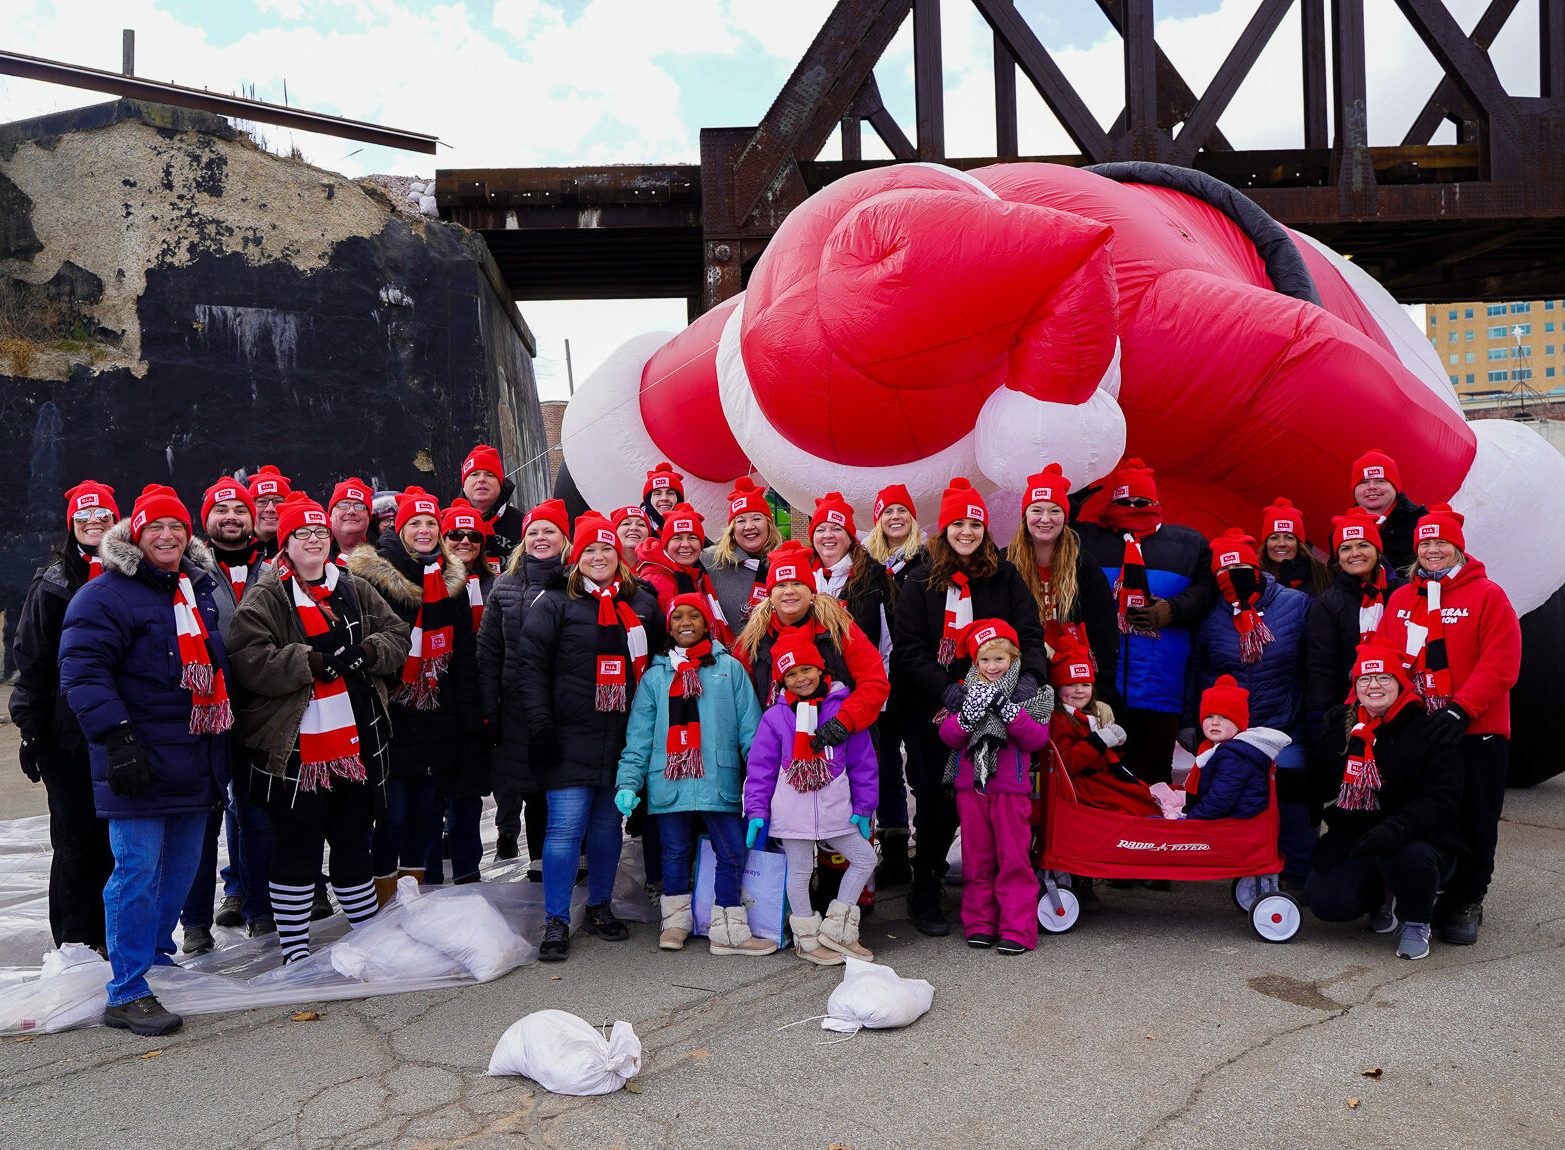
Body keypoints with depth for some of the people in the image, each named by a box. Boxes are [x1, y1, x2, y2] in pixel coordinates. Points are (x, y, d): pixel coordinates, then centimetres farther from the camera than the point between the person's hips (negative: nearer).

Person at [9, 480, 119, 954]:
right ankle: (75, 941, 14)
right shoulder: (53, 585, 0)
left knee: (117, 837, 7)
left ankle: (111, 933, 20)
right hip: (69, 732, -2)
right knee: (75, 839, 3)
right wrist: (30, 729, -5)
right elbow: (31, 660, 0)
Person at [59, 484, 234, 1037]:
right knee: (138, 872, -6)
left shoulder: (201, 588, 16)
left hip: (195, 759, 7)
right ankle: (126, 994, 1)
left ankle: (156, 956, 32)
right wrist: (116, 739, -23)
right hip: (140, 763, -7)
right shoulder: (104, 596, -7)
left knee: (182, 866, 14)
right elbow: (83, 672, -14)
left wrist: (222, 752, 24)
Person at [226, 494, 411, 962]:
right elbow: (250, 661, -16)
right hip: (296, 746, -5)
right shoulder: (265, 599, -3)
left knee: (353, 843, 16)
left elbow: (398, 635, 9)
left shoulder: (356, 591, 13)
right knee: (297, 849, 3)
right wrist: (315, 662, -22)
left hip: (356, 743, 5)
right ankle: (294, 949, 15)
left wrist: (365, 653, -10)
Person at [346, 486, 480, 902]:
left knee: (425, 810, 12)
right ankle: (386, 910, 11)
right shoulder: (372, 576, -6)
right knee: (392, 815, -4)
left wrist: (468, 720, 9)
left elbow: (465, 657, 14)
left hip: (436, 722, 5)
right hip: (391, 720, -5)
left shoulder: (452, 582, 10)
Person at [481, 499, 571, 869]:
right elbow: (488, 650, 7)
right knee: (530, 785, 8)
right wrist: (488, 708, 1)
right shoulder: (505, 588, 8)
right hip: (519, 708, 2)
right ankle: (538, 861, 22)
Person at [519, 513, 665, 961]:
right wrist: (540, 728, -12)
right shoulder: (555, 604, 0)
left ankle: (600, 907, 27)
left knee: (608, 825, 12)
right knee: (566, 826, -6)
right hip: (570, 739, -4)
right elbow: (533, 668, -4)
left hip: (622, 739, 4)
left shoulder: (643, 605, 12)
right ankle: (556, 922, 3)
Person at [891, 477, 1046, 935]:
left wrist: (1030, 675, -18)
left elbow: (1029, 634, 3)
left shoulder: (1005, 577, 10)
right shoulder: (922, 581, 5)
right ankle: (925, 898, 17)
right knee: (937, 805, 1)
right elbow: (907, 648, -2)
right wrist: (946, 691, -16)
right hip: (937, 711, -1)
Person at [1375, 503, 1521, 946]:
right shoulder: (1400, 599, 11)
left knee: (1473, 821, 5)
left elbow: (1500, 665, -12)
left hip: (1475, 732, -3)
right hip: (1416, 730, 4)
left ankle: (1466, 901, 19)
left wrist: (1462, 710, -21)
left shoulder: (1488, 596, -4)